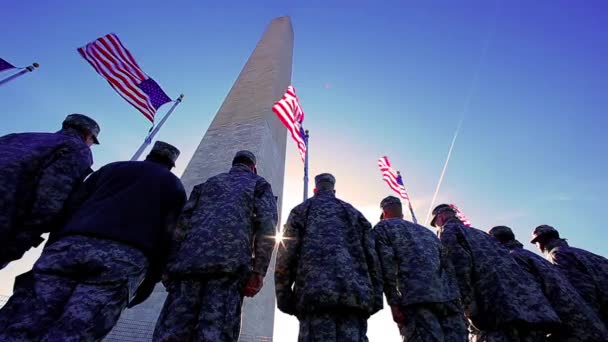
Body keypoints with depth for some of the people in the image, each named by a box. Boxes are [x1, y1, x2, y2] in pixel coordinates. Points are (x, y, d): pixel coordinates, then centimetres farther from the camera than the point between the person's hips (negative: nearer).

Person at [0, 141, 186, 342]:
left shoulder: (110, 168, 31)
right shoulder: (174, 185, 23)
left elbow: (70, 208, 19)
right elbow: (169, 237, 9)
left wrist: (54, 250, 20)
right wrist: (146, 286, 11)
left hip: (70, 245, 3)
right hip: (124, 258, -2)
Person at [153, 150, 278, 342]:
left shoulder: (208, 183, 31)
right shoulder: (258, 183, 21)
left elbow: (181, 222, 18)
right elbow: (267, 223, 1)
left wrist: (170, 267, 14)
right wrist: (258, 271, -3)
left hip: (188, 261, 4)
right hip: (230, 262, -3)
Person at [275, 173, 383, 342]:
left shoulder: (301, 210, 18)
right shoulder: (354, 213, 26)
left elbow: (285, 256, 6)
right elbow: (372, 257, 15)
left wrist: (284, 298, 8)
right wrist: (375, 300, 14)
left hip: (315, 293, -2)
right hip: (355, 294, 3)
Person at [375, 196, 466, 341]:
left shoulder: (382, 227, 13)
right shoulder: (426, 231, 32)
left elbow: (386, 263, -4)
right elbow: (448, 266, 23)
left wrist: (394, 303, -6)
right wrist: (455, 299, 20)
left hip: (416, 298, -6)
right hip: (450, 297, 6)